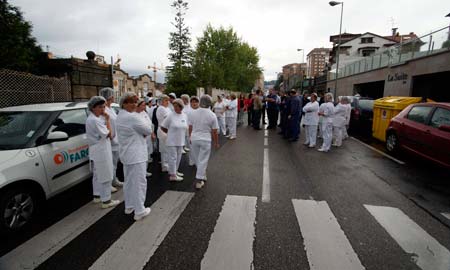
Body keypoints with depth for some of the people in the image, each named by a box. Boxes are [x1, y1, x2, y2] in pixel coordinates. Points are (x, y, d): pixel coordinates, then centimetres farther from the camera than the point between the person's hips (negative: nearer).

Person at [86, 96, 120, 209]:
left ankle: (97, 195, 35)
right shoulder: (94, 120, -22)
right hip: (101, 151, -11)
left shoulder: (92, 118, 11)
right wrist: (107, 120, -12)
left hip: (97, 151, 11)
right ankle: (106, 201, 6)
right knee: (106, 177, -2)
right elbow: (108, 133, -19)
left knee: (97, 175, 21)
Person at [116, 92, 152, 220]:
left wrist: (141, 134, 0)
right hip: (136, 154, -10)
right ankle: (139, 211, 7)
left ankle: (129, 206, 33)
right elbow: (148, 130, -14)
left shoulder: (120, 116, 11)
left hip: (126, 153, 10)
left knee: (129, 180, 19)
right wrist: (143, 133, 5)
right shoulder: (133, 117, -21)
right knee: (139, 182, -2)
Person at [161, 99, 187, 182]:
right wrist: (170, 133, 1)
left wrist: (180, 134, 9)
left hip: (181, 141, 6)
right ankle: (172, 175, 9)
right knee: (173, 158, 0)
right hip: (172, 141, -5)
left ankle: (175, 171, 33)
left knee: (178, 157, 16)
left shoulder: (185, 116, 2)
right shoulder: (170, 116, -12)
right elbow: (163, 127, -6)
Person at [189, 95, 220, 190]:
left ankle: (202, 176, 33)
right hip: (205, 140, -4)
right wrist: (216, 143, 5)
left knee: (198, 160, 18)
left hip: (194, 138, 4)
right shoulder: (212, 115, -9)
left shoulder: (193, 113, -1)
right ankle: (199, 181, 7)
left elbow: (190, 128, 7)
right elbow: (214, 132, -6)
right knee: (203, 161, 4)